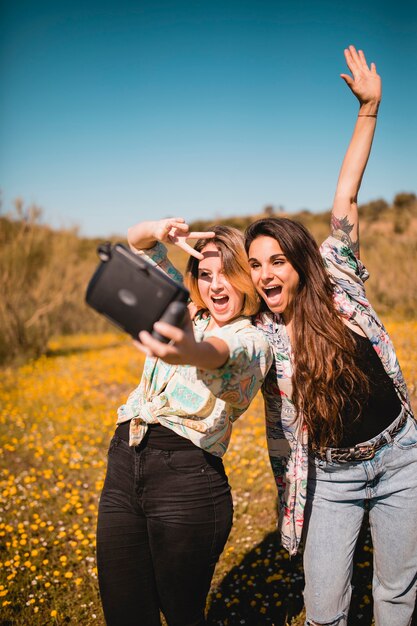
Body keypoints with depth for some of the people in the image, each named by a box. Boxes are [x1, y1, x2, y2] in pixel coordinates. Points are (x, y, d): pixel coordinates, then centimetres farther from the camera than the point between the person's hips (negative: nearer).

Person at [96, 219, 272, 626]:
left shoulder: (252, 341, -3)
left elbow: (217, 351, -29)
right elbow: (136, 239, 16)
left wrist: (189, 352, -52)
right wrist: (160, 230, -7)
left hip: (187, 478, -5)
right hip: (123, 467, 5)